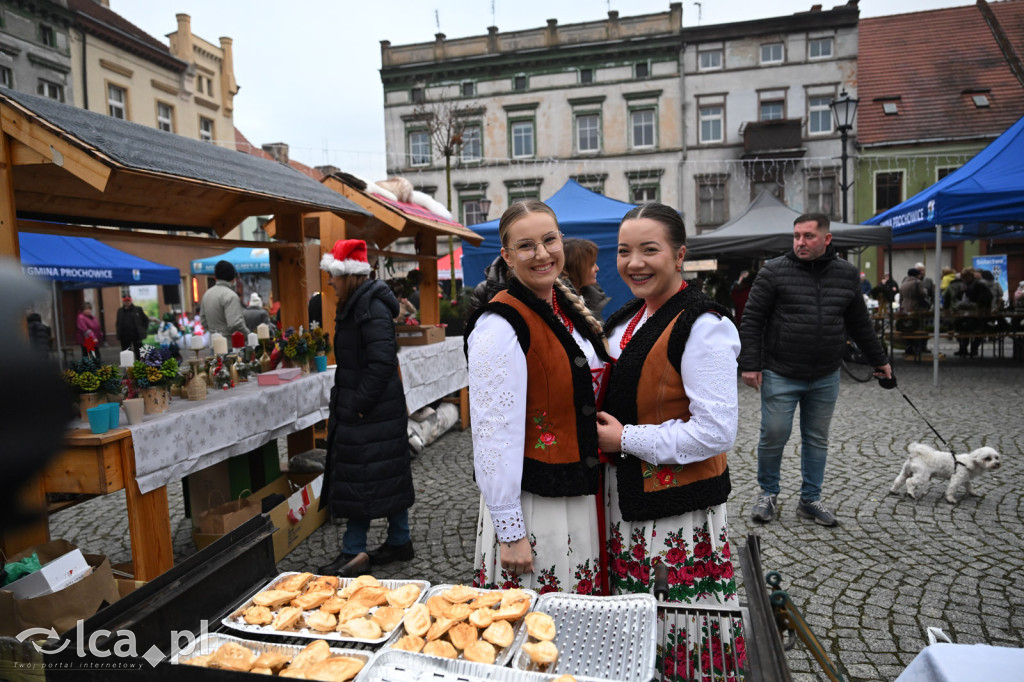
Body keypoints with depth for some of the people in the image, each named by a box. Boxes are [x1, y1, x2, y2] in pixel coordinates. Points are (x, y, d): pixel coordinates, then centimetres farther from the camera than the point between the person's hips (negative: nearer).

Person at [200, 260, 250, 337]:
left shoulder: (207, 294, 13)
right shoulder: (230, 295, -14)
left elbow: (203, 320, 20)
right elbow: (235, 323, -22)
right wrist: (249, 334, -9)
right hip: (229, 341, -8)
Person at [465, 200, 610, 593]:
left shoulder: (568, 310, 8)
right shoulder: (500, 326, -18)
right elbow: (494, 434, -20)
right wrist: (510, 532, -18)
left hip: (583, 497, 8)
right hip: (532, 505, -7)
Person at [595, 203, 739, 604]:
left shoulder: (703, 326, -17)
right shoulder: (628, 319, 9)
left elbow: (717, 432, -22)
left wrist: (626, 440, -17)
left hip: (678, 510, -7)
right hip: (624, 498, 8)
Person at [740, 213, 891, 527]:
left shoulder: (846, 274, 7)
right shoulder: (774, 271, -6)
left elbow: (860, 323, 18)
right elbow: (752, 320, -7)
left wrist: (879, 360, 22)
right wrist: (750, 365, -12)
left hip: (826, 378, 4)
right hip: (780, 375, -4)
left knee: (817, 439, 12)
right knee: (773, 436, 0)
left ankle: (810, 499, 27)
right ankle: (768, 493, 22)